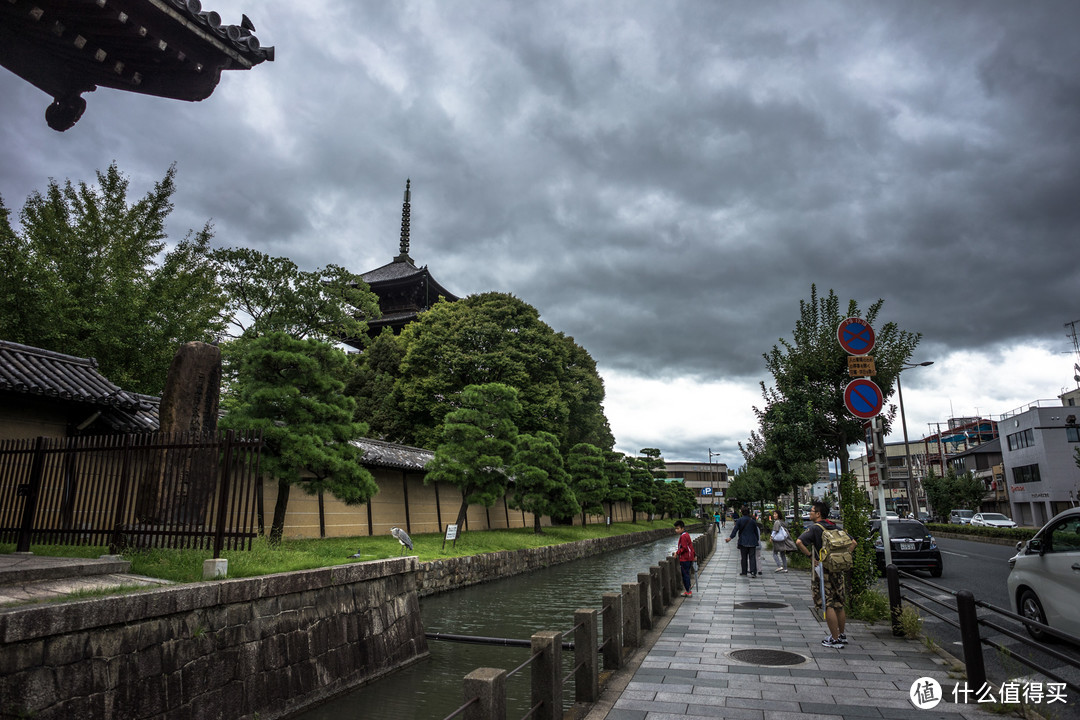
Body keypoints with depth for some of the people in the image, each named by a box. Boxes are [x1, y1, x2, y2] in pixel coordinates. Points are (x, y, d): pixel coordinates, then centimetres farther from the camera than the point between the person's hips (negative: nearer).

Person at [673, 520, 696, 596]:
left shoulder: (683, 536, -18)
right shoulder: (687, 534, 13)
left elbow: (684, 548, -23)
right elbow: (691, 546, 19)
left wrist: (677, 552, -13)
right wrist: (694, 555, 24)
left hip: (684, 559, -10)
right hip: (689, 558, 10)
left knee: (685, 575, -3)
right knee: (686, 574, 15)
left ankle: (688, 592, 0)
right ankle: (688, 590, 21)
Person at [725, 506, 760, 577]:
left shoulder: (739, 520, -4)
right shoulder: (753, 521, 1)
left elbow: (735, 530, -11)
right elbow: (756, 532, 7)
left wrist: (730, 537, -12)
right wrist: (757, 539, 19)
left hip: (743, 542, -1)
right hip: (752, 542, 1)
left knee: (743, 557, 8)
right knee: (752, 557, 1)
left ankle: (744, 572, 12)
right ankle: (753, 572, -8)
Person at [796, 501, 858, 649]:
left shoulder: (815, 528, -11)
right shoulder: (835, 527, 8)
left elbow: (799, 542, -25)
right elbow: (853, 543, 13)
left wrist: (810, 556, -13)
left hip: (823, 570, -7)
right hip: (838, 569, 7)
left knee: (828, 605, -1)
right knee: (839, 605, 17)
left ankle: (835, 639, 2)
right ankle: (842, 635, 28)